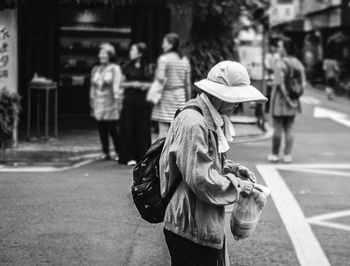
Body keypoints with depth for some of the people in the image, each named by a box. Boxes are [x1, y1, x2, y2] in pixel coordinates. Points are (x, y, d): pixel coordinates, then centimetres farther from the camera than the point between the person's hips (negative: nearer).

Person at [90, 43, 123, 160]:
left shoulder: (115, 69, -1)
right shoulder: (95, 70, 15)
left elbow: (117, 86, -6)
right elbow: (92, 88, 18)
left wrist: (118, 102, -12)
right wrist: (92, 105, 16)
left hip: (110, 105, -5)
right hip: (98, 105, 5)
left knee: (112, 129, -6)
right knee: (102, 130, 3)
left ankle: (118, 153, 4)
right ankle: (105, 152, 11)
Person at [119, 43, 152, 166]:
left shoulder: (148, 67, 5)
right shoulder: (127, 67, 6)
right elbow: (121, 83, 4)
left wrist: (145, 85, -11)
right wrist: (132, 84, -11)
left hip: (143, 101, 0)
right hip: (129, 101, 0)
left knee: (143, 129, 1)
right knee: (129, 129, -2)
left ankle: (143, 156, 8)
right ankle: (129, 157, 3)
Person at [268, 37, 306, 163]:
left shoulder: (279, 64, -16)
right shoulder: (297, 62, 3)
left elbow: (280, 84, -21)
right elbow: (303, 83, 3)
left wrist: (287, 98, -15)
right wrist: (295, 95, 5)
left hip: (280, 99, -5)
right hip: (293, 100, 6)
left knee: (277, 128, 4)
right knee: (289, 129, 11)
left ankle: (275, 154, 13)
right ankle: (288, 155, 12)